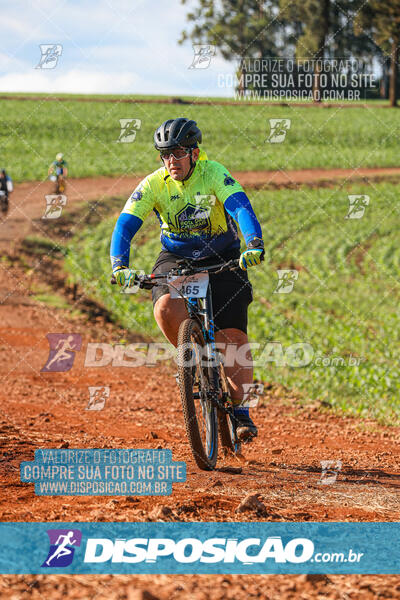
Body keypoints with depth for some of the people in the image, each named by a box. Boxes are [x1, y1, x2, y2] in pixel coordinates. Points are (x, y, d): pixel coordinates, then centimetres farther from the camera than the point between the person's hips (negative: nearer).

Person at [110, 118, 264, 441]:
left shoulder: (213, 173, -20)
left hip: (223, 258, -1)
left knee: (234, 336, -9)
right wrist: (120, 267, -36)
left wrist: (255, 245, -52)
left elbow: (241, 208, -34)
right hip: (176, 258, 2)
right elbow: (125, 224, -20)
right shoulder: (154, 184, -14)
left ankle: (241, 409, 4)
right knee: (165, 307, -30)